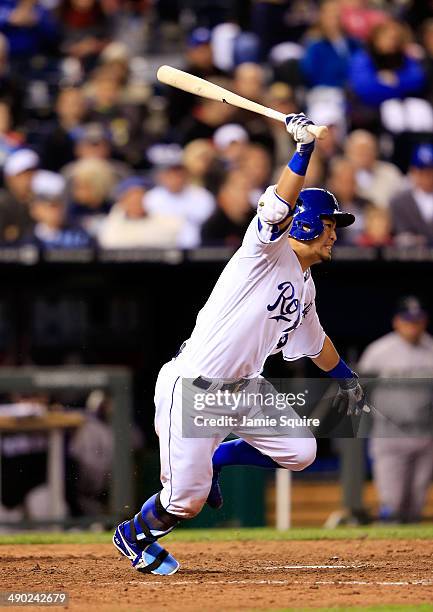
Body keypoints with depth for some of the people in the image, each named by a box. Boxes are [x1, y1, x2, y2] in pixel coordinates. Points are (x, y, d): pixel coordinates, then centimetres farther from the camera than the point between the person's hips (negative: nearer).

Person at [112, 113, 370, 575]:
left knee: (300, 453, -5)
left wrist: (346, 379, 43)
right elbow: (277, 209, -32)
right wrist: (303, 149, -41)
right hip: (192, 388, -8)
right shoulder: (268, 252, -11)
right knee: (186, 502, -8)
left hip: (243, 387, 8)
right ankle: (133, 535, 26)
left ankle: (212, 459, 19)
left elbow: (313, 341, 33)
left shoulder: (304, 287, 15)